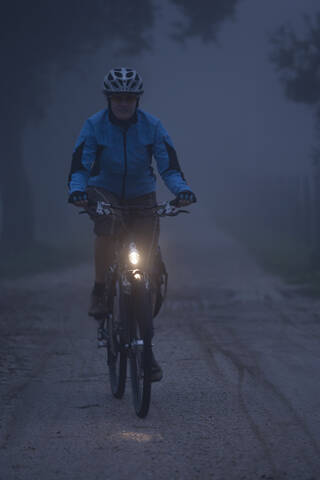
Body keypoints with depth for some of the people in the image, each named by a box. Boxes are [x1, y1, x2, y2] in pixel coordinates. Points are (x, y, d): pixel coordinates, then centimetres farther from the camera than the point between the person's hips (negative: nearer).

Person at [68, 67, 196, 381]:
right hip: (104, 192, -1)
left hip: (141, 195, 1)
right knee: (106, 230, -37)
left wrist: (182, 190, -36)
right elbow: (80, 164, -21)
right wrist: (77, 189, -42)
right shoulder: (94, 126, -14)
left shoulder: (152, 126, -11)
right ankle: (100, 290, -13)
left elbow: (168, 165, -16)